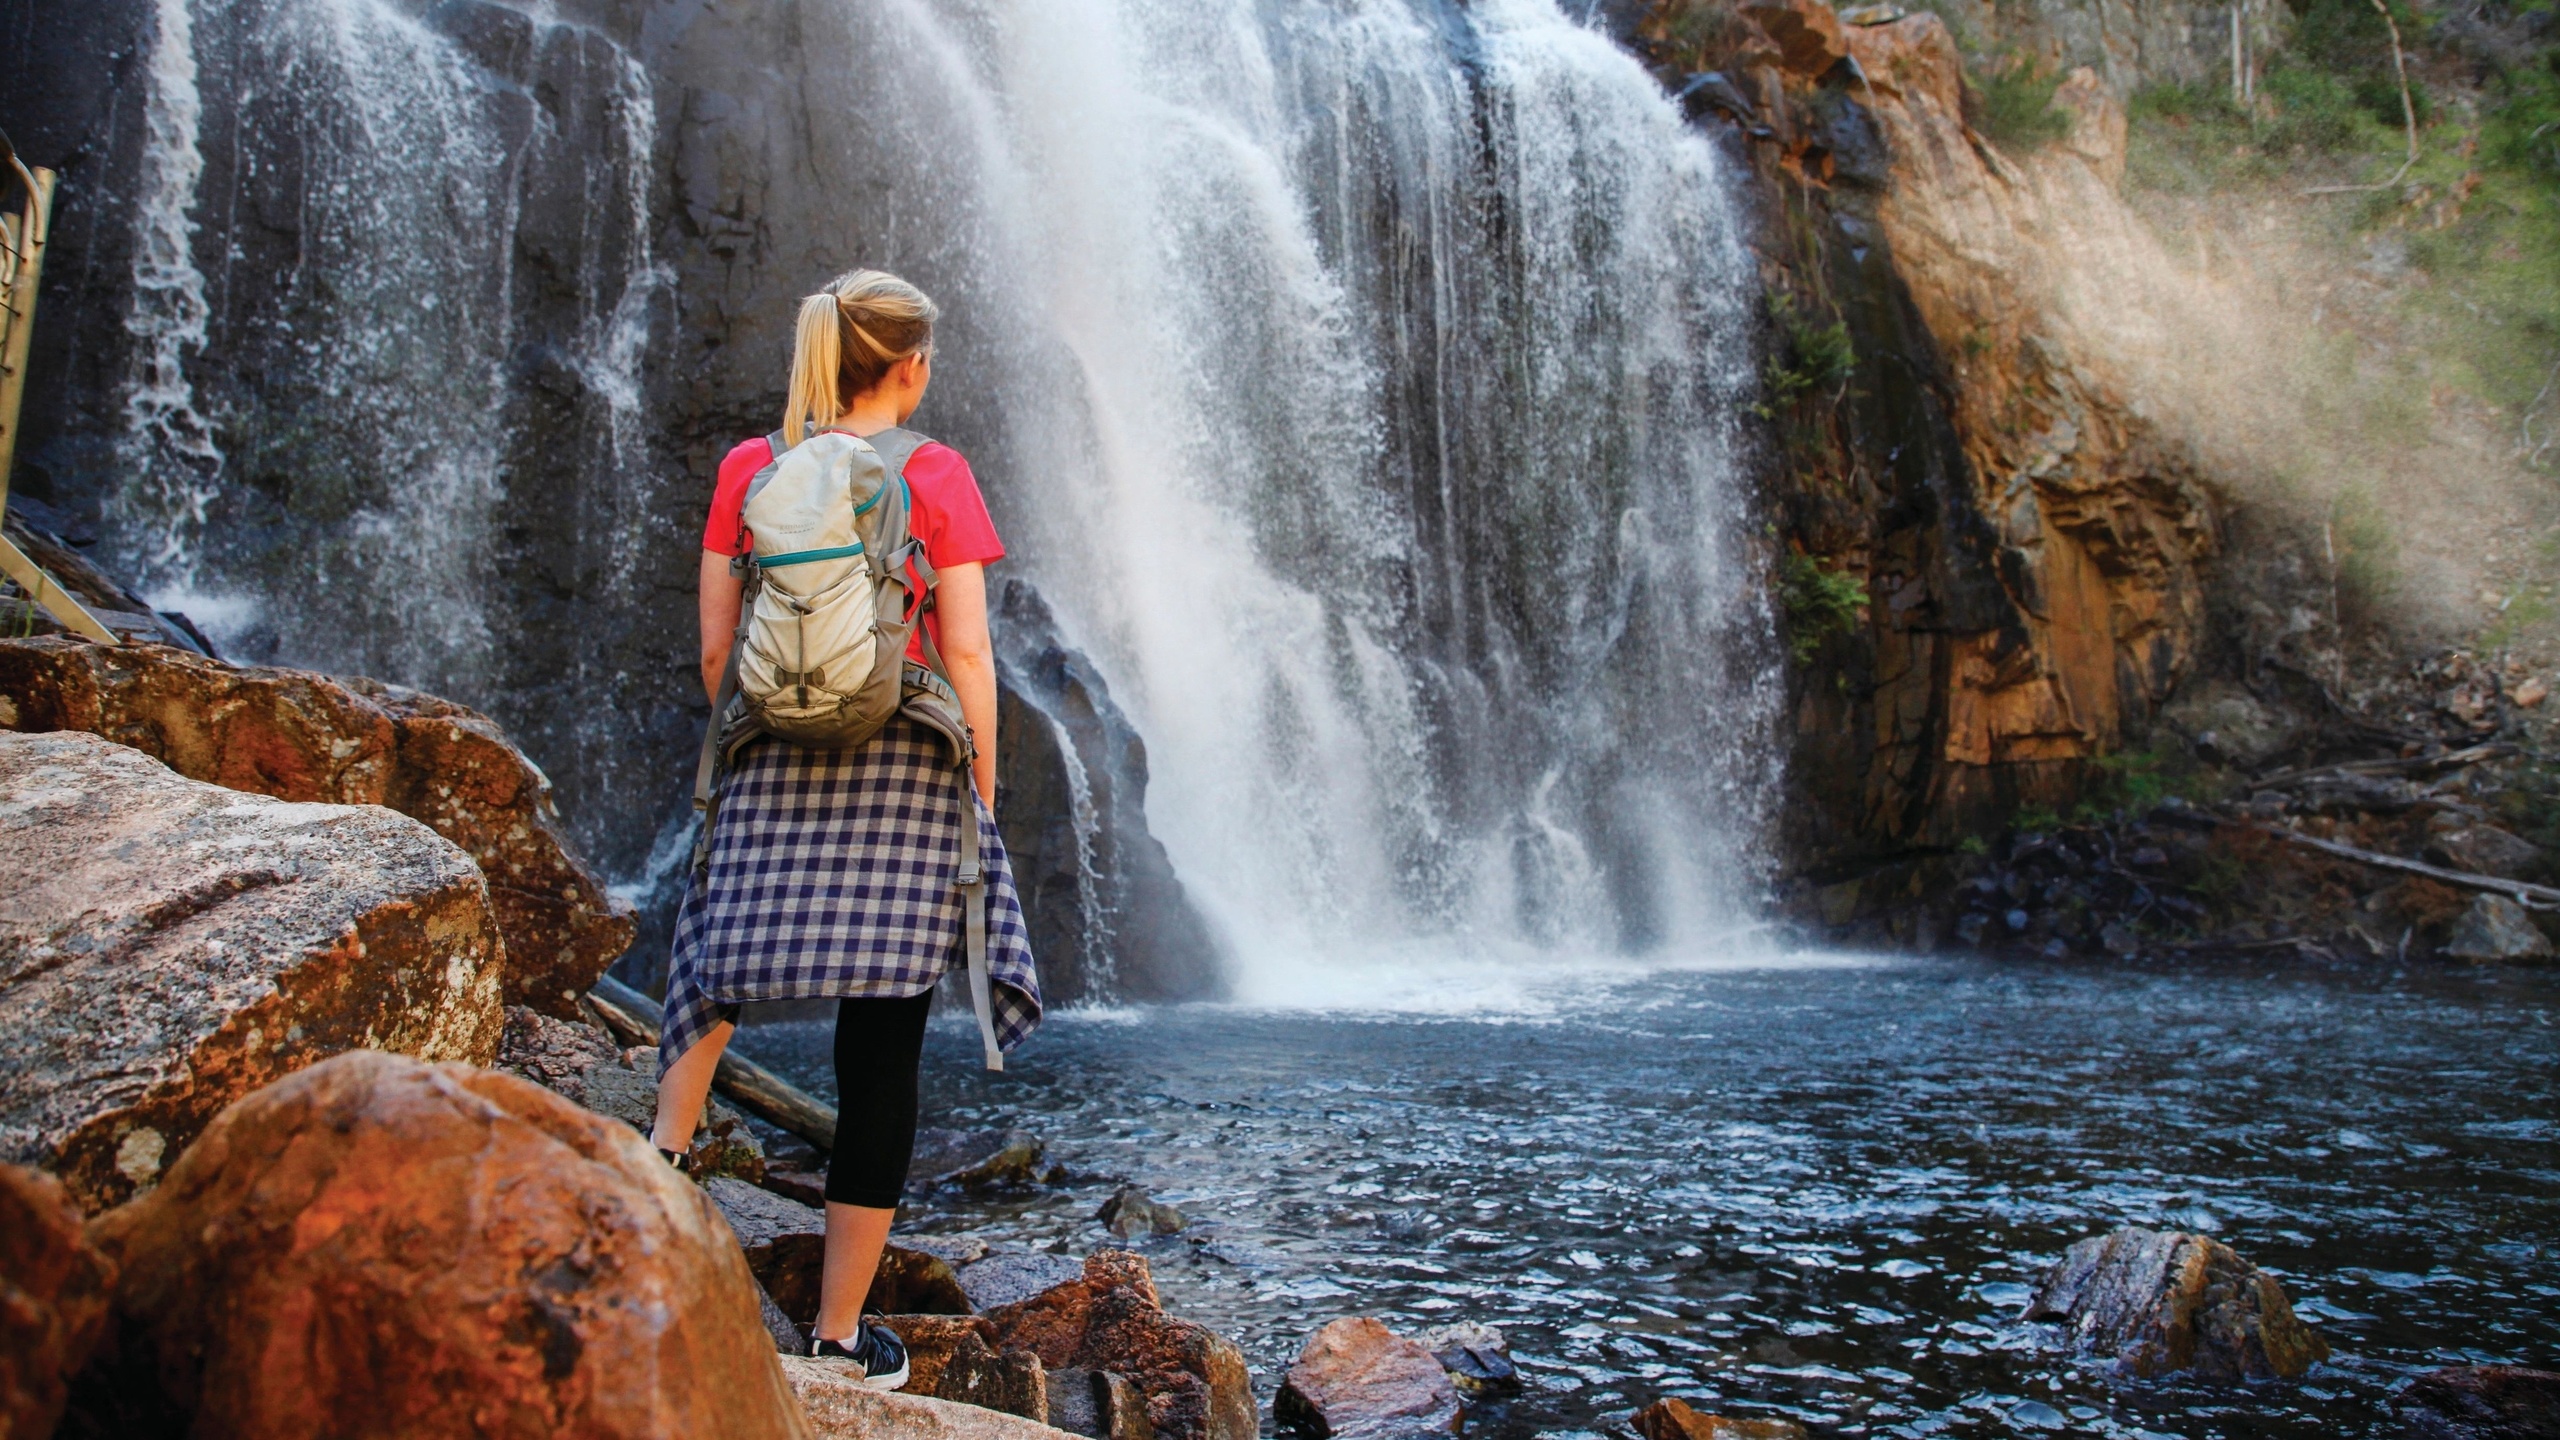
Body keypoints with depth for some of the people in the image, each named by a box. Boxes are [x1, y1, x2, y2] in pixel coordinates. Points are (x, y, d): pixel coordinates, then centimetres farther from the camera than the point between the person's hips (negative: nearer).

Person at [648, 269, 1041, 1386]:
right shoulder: (935, 475, -1)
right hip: (903, 769, -3)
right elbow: (967, 652, -5)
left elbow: (713, 649, 7)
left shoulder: (748, 469, 7)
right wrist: (981, 790, 3)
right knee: (881, 1047, 3)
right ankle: (839, 1332, 11)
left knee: (718, 959, 30)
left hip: (775, 767, 3)